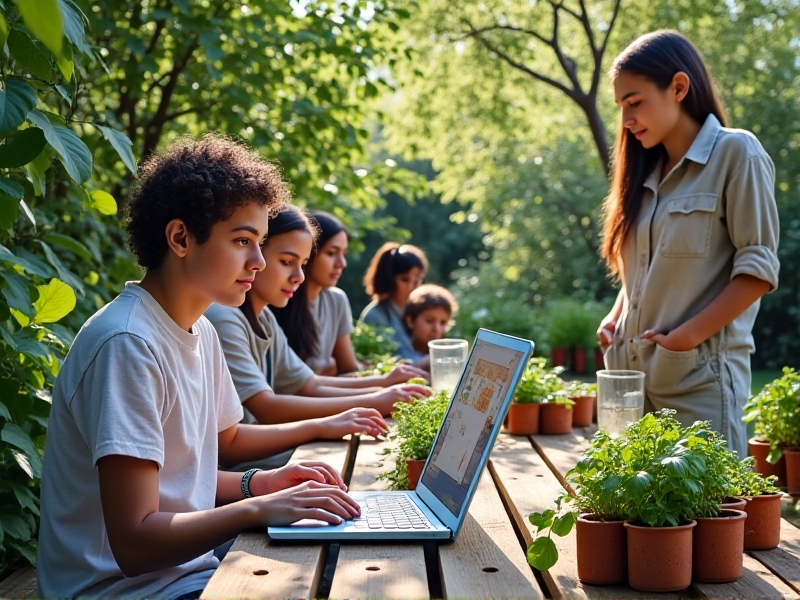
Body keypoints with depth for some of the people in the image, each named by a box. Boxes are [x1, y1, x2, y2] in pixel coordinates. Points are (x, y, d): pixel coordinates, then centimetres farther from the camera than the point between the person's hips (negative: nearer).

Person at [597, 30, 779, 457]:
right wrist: (615, 319, 4)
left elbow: (758, 267, -10)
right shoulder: (647, 172, 16)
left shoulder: (736, 153, -4)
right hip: (633, 370, 7)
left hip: (700, 373, -6)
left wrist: (685, 337, -16)